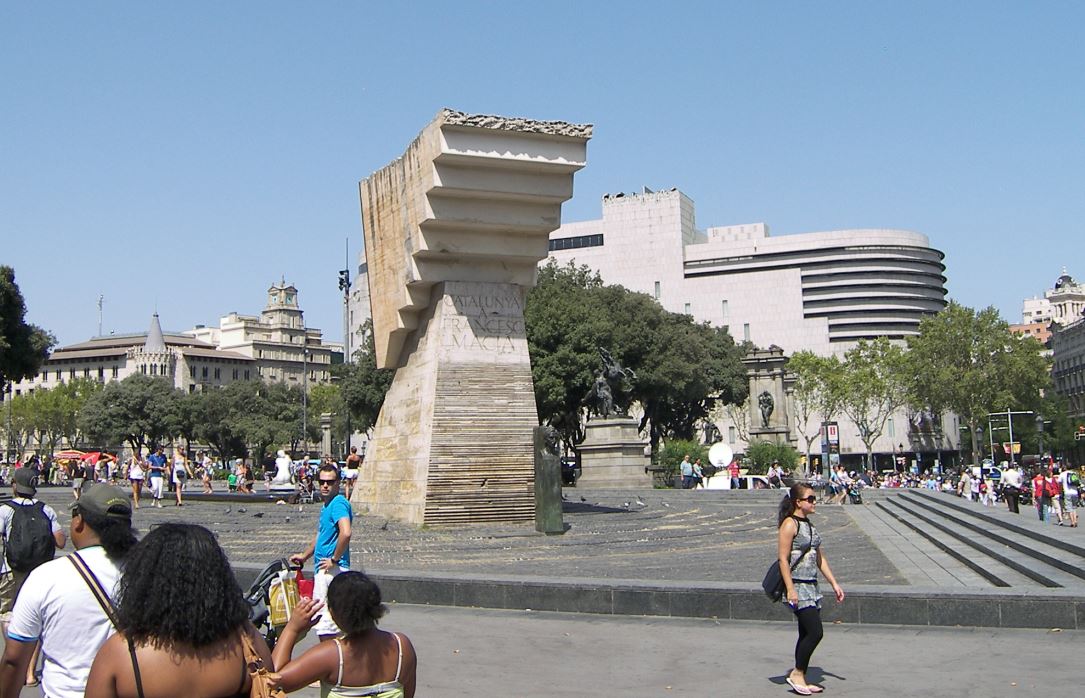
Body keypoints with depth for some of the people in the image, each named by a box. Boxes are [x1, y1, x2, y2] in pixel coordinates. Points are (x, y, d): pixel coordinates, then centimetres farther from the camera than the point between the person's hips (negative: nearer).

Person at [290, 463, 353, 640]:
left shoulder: (338, 503, -15)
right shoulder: (326, 505, 17)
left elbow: (346, 533, -31)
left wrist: (334, 559, -22)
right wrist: (304, 556, 37)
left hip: (332, 570, -10)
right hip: (322, 569, 10)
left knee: (325, 623, -9)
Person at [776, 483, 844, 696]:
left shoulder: (809, 525, 15)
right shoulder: (789, 524, -11)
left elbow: (820, 558, 20)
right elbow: (783, 559, -16)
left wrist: (834, 584, 17)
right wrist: (790, 590, -21)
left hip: (812, 586, 9)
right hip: (797, 586, -9)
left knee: (807, 634, 10)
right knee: (815, 632, -12)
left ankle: (801, 678, 17)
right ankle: (797, 673, 2)